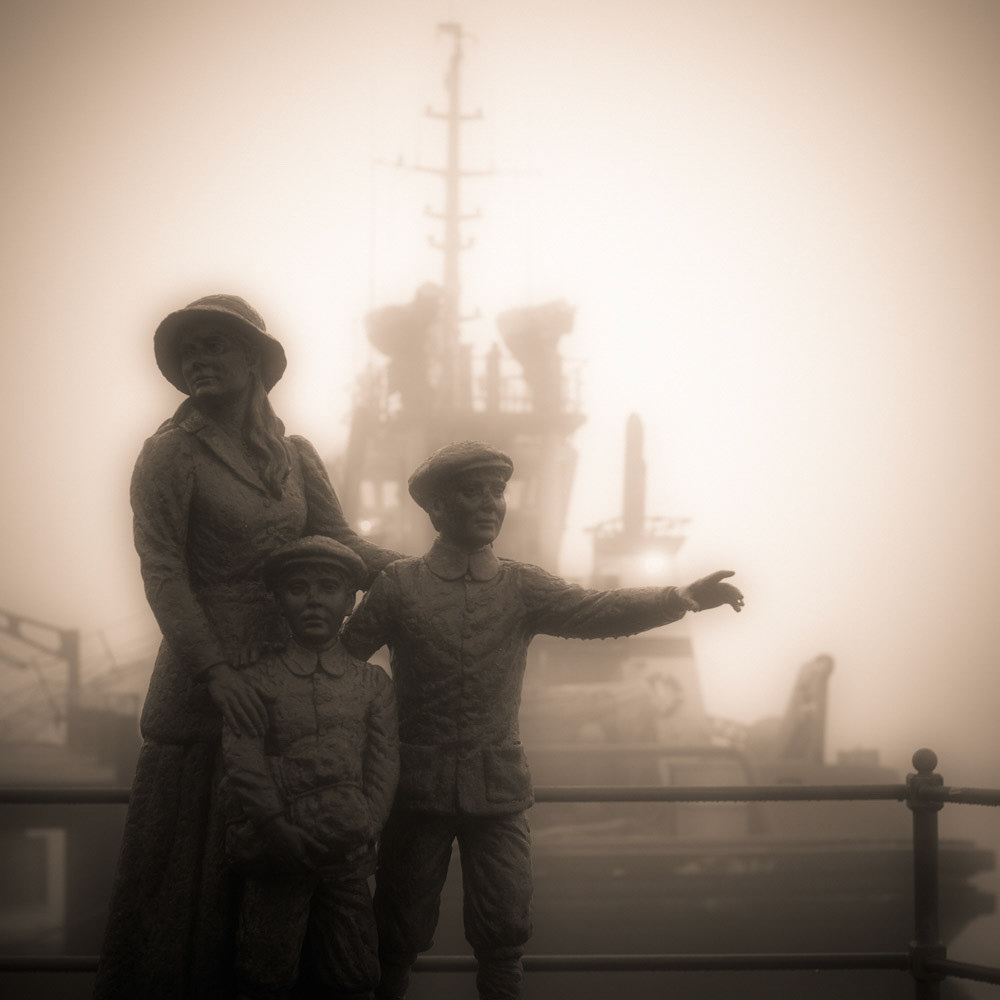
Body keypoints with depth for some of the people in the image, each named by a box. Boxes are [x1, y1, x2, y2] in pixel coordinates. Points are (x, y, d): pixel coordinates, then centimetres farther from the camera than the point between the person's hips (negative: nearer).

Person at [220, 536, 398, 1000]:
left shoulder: (372, 681, 10)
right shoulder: (258, 680, 3)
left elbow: (384, 764, 3)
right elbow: (242, 763, -6)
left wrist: (362, 831, -12)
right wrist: (278, 832, -17)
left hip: (347, 853, 2)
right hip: (280, 851, -2)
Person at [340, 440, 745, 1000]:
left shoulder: (523, 589, 5)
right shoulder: (399, 586, 0)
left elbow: (600, 613, -9)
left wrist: (682, 598, -23)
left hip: (499, 789, 2)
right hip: (418, 789, -2)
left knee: (504, 933, 2)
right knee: (401, 934, 6)